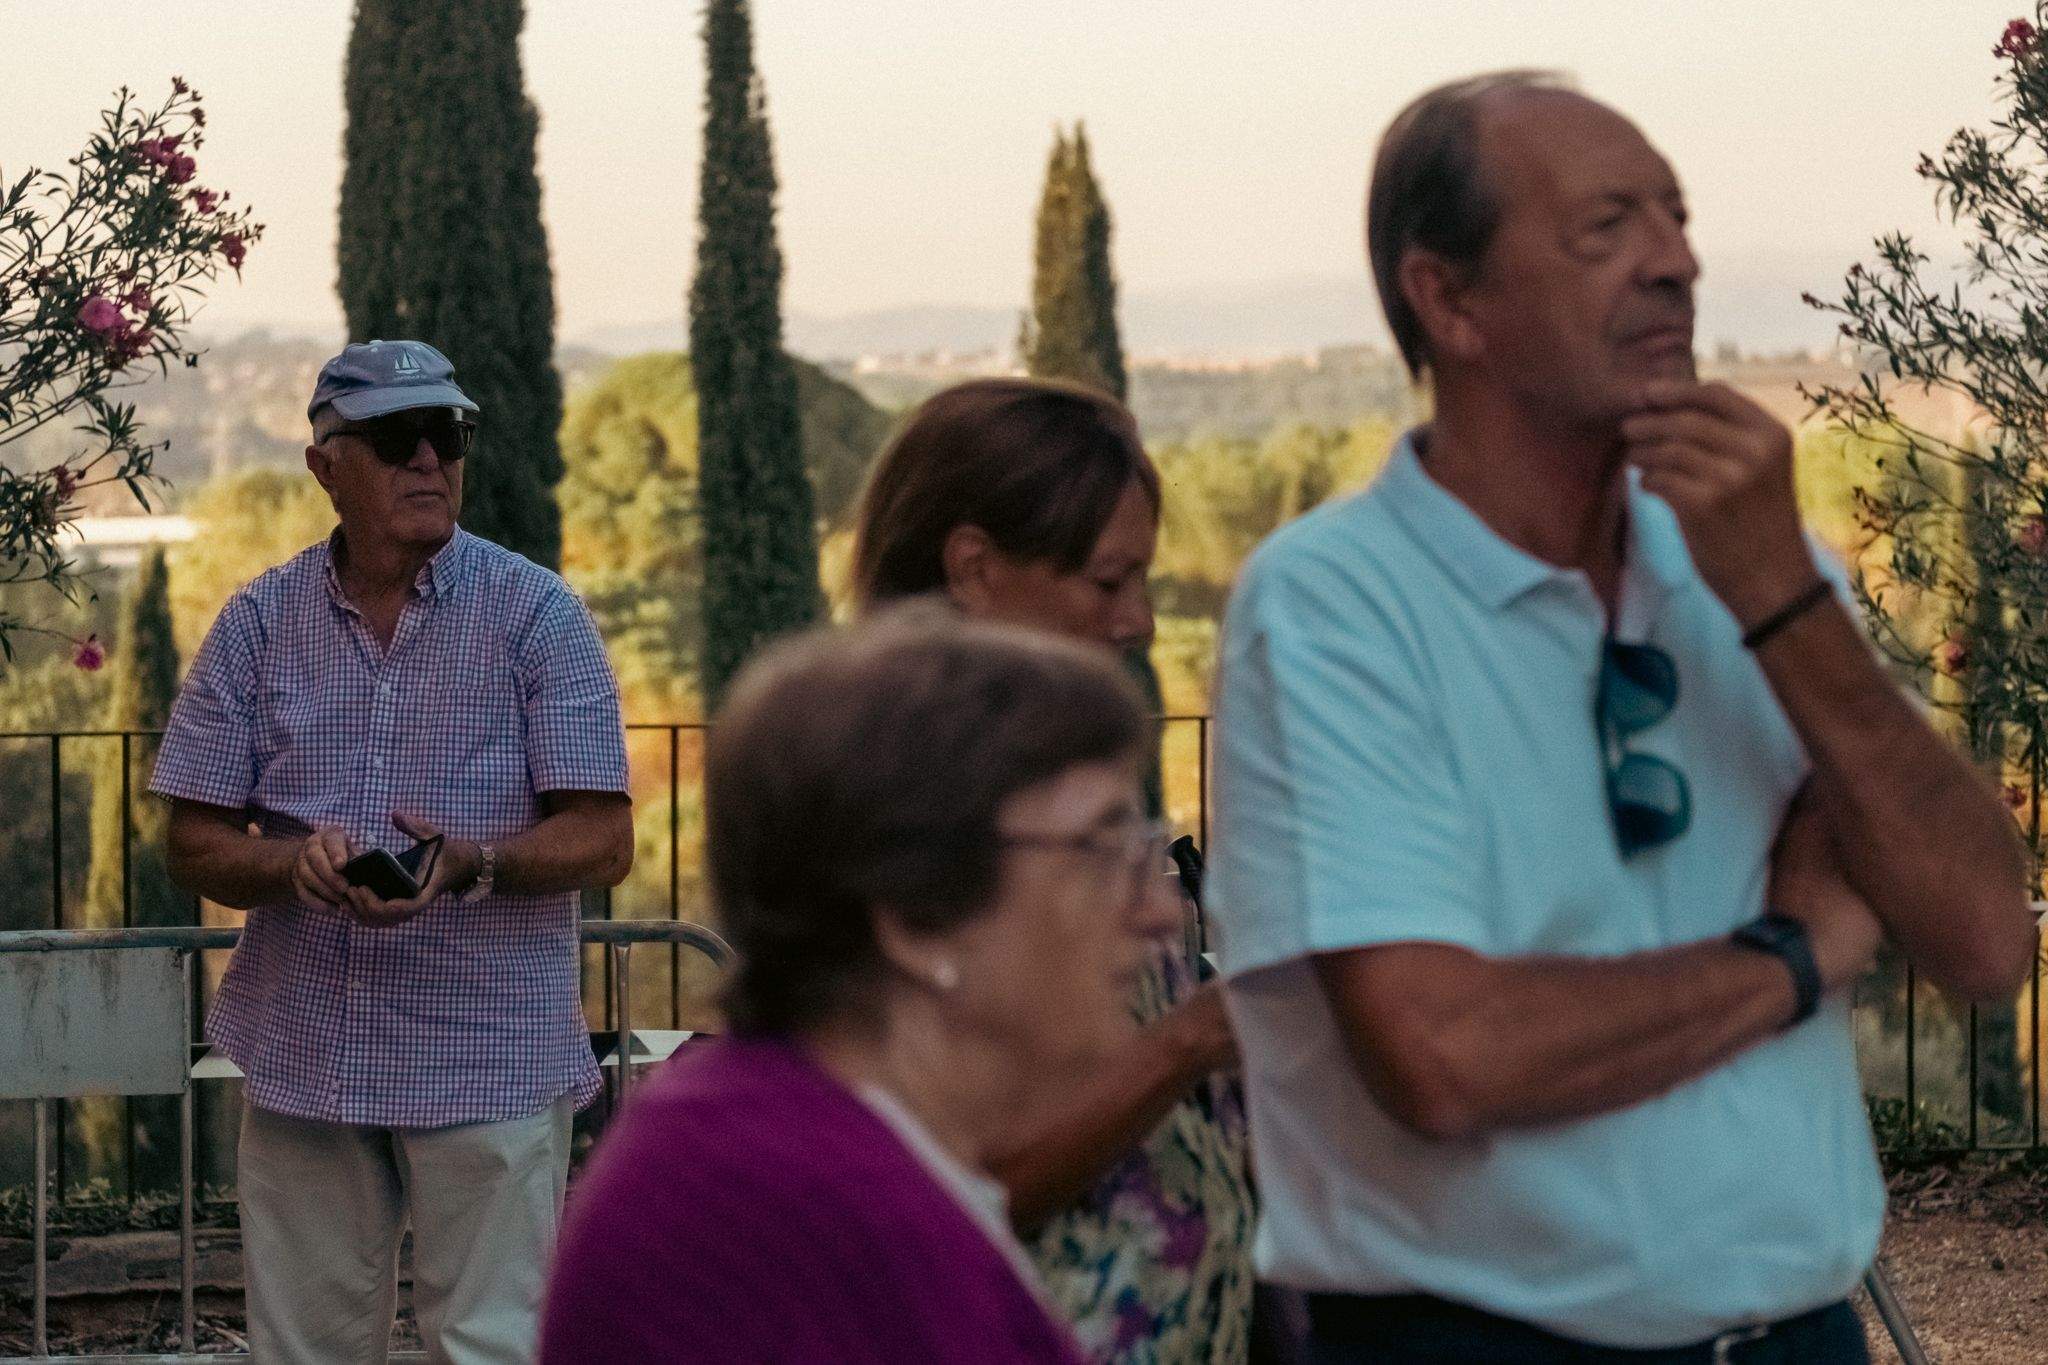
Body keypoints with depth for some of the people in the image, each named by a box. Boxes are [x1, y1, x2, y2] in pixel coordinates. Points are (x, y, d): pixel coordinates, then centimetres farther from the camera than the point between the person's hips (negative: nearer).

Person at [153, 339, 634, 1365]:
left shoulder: (539, 616, 0)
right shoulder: (258, 624, 7)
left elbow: (603, 841, -4)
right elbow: (195, 846, 6)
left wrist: (472, 865, -24)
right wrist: (298, 865, -16)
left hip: (490, 1059, -3)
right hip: (301, 1054, 3)